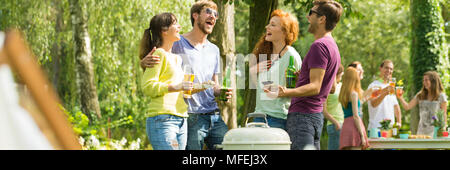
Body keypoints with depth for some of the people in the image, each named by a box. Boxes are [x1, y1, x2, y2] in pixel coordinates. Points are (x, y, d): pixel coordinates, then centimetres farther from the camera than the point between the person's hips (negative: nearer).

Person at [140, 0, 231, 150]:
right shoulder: (177, 44, -1)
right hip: (190, 118, -6)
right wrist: (144, 62, -23)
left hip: (214, 117, 6)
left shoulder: (214, 50, 19)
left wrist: (221, 92, 1)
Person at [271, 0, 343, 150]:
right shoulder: (333, 46, 18)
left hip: (302, 115, -11)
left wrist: (286, 92, -34)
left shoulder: (319, 46, -15)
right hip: (316, 114, 11)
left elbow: (315, 87, -22)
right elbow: (332, 88, 24)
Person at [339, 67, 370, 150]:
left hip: (345, 126, 8)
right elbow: (356, 116, -13)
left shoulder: (344, 94, 15)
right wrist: (362, 136, -13)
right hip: (354, 126, -8)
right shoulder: (354, 94, -8)